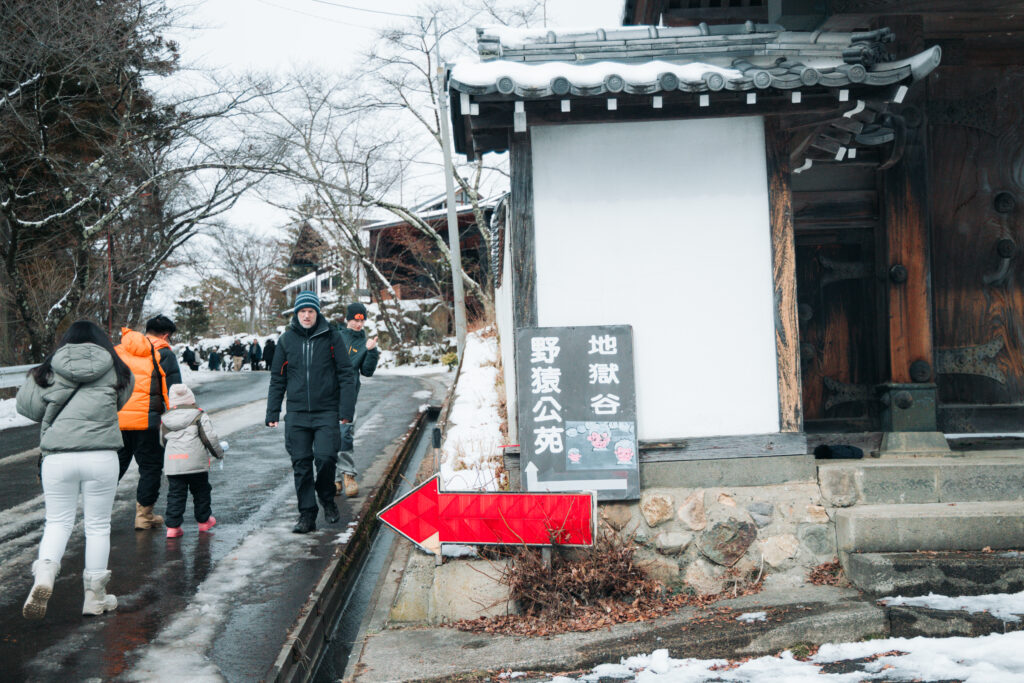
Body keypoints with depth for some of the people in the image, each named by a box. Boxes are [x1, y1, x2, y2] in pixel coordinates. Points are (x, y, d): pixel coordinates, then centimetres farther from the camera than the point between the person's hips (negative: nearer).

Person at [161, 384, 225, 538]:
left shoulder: (165, 419, 11)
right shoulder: (199, 416, -1)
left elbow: (163, 441, 18)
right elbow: (210, 438, -7)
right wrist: (219, 453, 8)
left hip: (172, 464, 3)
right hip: (196, 463, -3)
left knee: (175, 494, 6)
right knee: (201, 492, 14)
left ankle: (172, 526, -1)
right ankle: (204, 520, 26)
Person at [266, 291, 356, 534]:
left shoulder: (331, 337, 0)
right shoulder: (286, 340, 8)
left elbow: (346, 374, 1)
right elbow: (277, 379, 13)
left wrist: (346, 410, -7)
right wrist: (272, 413, 8)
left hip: (326, 412, -2)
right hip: (296, 414, 2)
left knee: (325, 457, -14)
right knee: (301, 464, 2)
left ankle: (327, 499, 14)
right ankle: (307, 514, 12)